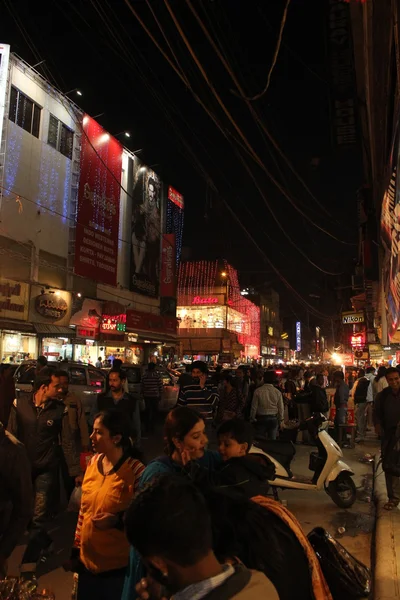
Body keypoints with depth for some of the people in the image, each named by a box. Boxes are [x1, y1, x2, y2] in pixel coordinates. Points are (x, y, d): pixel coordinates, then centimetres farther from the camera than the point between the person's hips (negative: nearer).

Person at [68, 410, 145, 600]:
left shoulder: (135, 470, -21)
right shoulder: (93, 462, -2)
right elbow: (84, 510, 8)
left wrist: (119, 520, -28)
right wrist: (76, 549, 11)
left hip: (118, 565, -6)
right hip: (87, 560, 6)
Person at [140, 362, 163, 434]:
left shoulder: (144, 375, 0)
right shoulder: (157, 375, -8)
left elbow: (141, 386, 5)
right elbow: (160, 386, -6)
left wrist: (143, 394, 18)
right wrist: (160, 395, 5)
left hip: (146, 396, 3)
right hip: (155, 396, -3)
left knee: (147, 411, 11)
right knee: (154, 412, 5)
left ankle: (147, 428, 16)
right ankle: (151, 428, 3)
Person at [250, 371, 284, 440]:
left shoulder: (258, 391, -10)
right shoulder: (277, 392, -5)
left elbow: (254, 407, -5)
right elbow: (281, 408, 1)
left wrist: (252, 419, 7)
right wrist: (281, 421, 13)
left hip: (261, 419, -1)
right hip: (273, 419, 1)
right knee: (272, 440, 9)